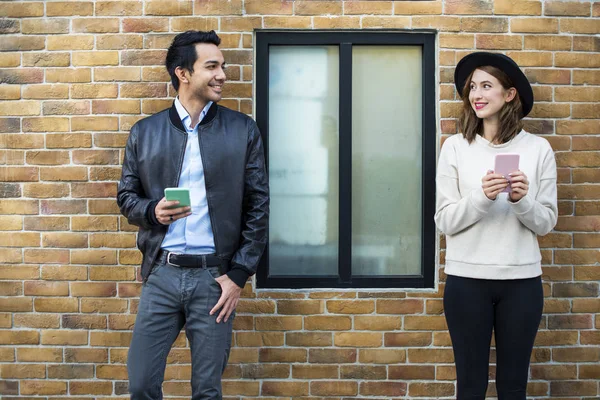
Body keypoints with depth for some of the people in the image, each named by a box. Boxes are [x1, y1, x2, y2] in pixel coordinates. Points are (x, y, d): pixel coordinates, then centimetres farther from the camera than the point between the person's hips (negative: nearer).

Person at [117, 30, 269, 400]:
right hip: (162, 274, 1)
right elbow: (127, 196, 13)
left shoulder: (243, 130, 2)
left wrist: (239, 275, -3)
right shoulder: (145, 132, 5)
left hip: (215, 276, -1)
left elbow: (258, 206, 2)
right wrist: (151, 211, -11)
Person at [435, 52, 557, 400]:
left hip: (522, 280, 1)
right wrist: (481, 197, -21)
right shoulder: (455, 147, -2)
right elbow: (445, 221, -4)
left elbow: (546, 223, 2)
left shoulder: (538, 149, 0)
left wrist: (522, 201, -18)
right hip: (467, 280, -1)